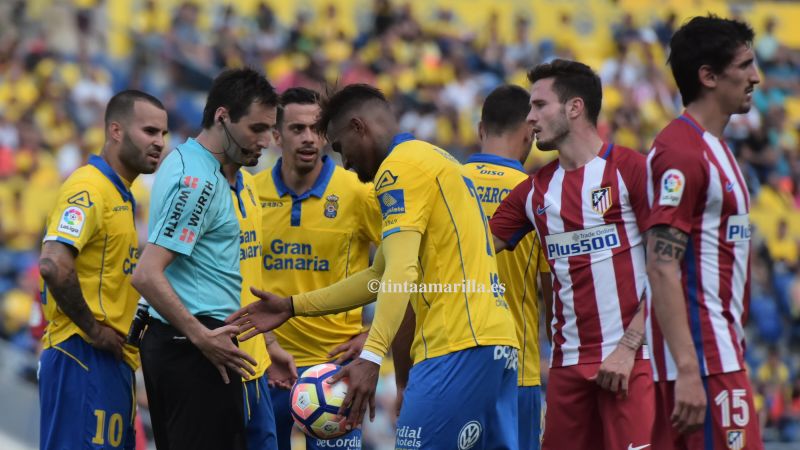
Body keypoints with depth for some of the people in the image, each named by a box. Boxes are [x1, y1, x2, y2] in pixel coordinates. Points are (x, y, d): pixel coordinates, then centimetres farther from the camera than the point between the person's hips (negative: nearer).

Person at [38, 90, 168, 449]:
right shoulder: (88, 188, -12)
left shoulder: (120, 195, 19)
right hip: (86, 361, -10)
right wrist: (93, 329, -18)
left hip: (114, 361, 10)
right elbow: (53, 264, -25)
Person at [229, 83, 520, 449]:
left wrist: (371, 357, -28)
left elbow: (401, 273, -19)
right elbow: (380, 276, 29)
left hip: (458, 349, -10)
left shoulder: (399, 167, -5)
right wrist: (293, 307, 28)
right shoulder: (434, 159, 25)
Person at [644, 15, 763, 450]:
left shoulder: (713, 148, 19)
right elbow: (661, 268, -20)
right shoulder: (681, 151, -14)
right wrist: (688, 370, -25)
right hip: (704, 355, -10)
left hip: (720, 345, 10)